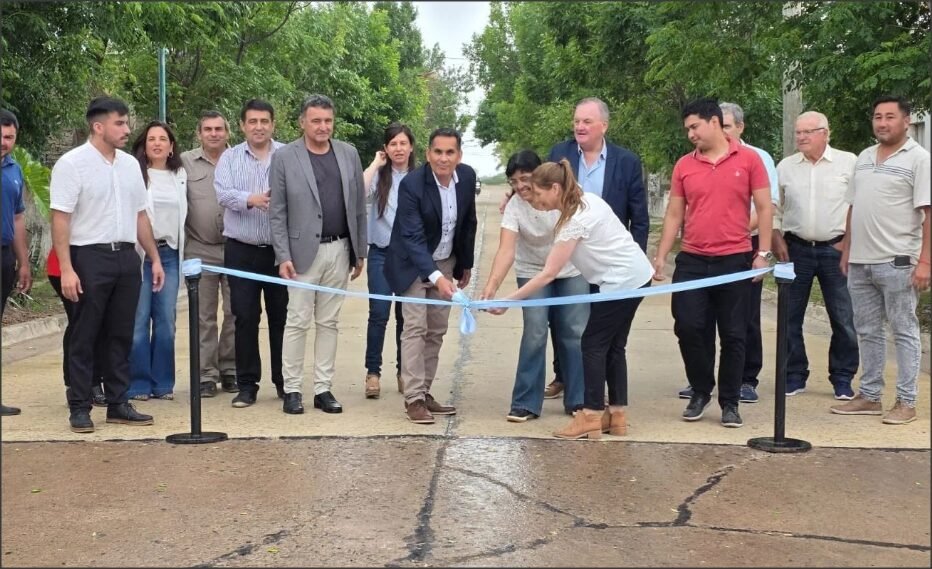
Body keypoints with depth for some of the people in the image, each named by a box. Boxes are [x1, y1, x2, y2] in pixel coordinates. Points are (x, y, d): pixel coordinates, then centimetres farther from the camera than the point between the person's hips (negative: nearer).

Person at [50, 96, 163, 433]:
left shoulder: (130, 164, 12)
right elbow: (60, 219, -11)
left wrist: (154, 258, 14)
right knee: (84, 336, 2)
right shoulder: (72, 163, -7)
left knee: (121, 335, 10)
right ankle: (79, 408, 10)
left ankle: (118, 404, 18)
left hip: (127, 256, 6)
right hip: (90, 256, -6)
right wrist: (66, 268, -18)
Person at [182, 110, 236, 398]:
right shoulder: (185, 162, 5)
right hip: (200, 250, 0)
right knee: (203, 317, 5)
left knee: (235, 313, 5)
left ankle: (230, 370, 18)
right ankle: (206, 374, 12)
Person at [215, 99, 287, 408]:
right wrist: (252, 199, -25)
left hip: (281, 249, 0)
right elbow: (223, 193, -8)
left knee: (281, 316, 7)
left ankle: (284, 381, 18)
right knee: (245, 317, 2)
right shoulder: (230, 158, 7)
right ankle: (247, 384, 11)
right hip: (241, 250, 1)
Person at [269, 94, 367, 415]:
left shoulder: (349, 155, 8)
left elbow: (359, 206, 10)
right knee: (298, 321, 0)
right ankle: (292, 389, 9)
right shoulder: (284, 158, -2)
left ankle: (323, 389, 15)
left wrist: (360, 251, 9)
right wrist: (283, 256, -10)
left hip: (340, 250, 3)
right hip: (304, 251, -3)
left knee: (329, 323, 8)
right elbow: (277, 213, -3)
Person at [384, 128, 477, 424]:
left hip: (446, 263, 6)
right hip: (413, 264, -5)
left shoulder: (467, 176, -9)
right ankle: (414, 398, -7)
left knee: (436, 331, 8)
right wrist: (436, 277, -42)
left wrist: (465, 264, 12)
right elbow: (412, 238, -31)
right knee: (415, 328, -11)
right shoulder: (411, 184, -26)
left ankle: (424, 391, 18)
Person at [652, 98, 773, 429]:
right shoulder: (684, 165, 6)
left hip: (735, 261, -2)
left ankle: (730, 403, 17)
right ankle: (700, 391, 21)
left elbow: (764, 208, 1)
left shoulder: (748, 159, -1)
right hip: (691, 261, 2)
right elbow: (674, 214, 9)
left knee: (733, 335, 5)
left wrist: (764, 253, -5)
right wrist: (660, 257, 3)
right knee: (688, 328, 0)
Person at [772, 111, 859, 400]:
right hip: (796, 249, 2)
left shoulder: (849, 163, -1)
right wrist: (777, 240, 2)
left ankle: (843, 378, 13)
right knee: (791, 317, 5)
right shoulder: (785, 166, 7)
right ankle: (795, 376, 17)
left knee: (843, 319, 1)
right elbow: (773, 207, 11)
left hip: (836, 249, -2)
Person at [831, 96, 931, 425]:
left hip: (897, 262, -7)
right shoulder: (864, 158, 14)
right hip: (860, 262, 7)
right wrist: (847, 250, 15)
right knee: (867, 332, 13)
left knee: (904, 331, 2)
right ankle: (869, 396, 22)